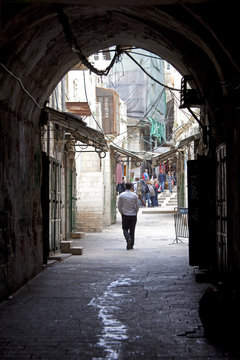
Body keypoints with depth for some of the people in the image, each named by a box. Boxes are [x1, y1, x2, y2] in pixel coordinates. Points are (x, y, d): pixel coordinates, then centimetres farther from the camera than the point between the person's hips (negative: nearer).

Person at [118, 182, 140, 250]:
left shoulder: (121, 195, -5)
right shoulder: (135, 195, -4)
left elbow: (119, 206, -1)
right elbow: (137, 206, 0)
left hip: (125, 215, -1)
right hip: (133, 215, 1)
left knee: (125, 229, 8)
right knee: (132, 230, 9)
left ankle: (128, 238, -21)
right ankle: (131, 245, 11)